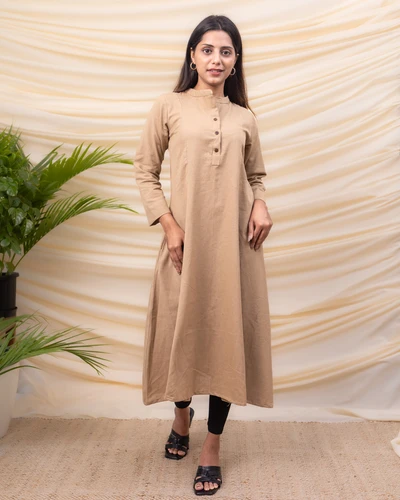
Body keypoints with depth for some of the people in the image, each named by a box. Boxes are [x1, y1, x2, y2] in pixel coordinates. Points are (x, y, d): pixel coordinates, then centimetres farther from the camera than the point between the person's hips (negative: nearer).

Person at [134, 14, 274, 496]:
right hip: (186, 237, -1)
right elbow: (145, 170, 2)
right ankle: (181, 412, 39)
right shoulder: (169, 107, 3)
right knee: (182, 328, 7)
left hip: (235, 239, 2)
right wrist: (168, 224, -9)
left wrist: (261, 205, -4)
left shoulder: (244, 118, 10)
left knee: (229, 333, 2)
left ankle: (212, 447, 16)